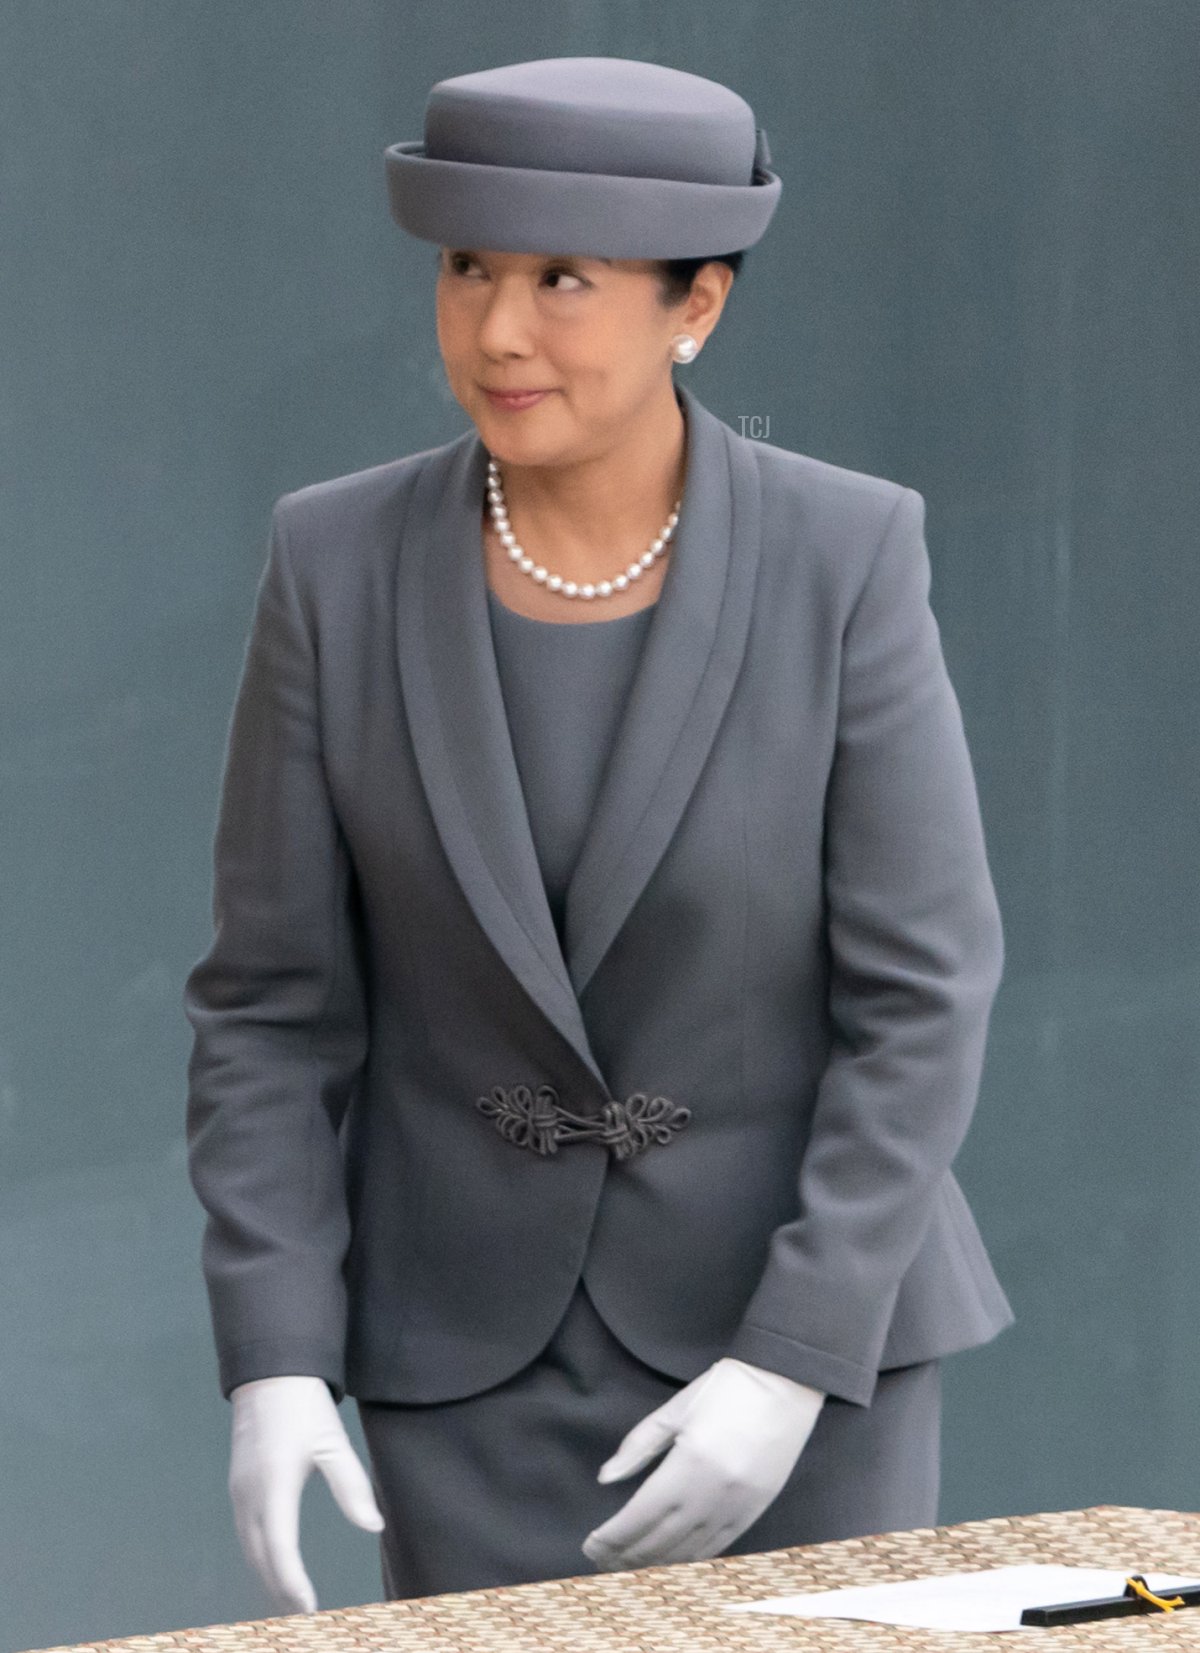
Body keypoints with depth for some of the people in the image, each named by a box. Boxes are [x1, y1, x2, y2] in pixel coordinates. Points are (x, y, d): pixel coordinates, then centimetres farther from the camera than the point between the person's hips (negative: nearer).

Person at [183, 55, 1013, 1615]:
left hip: (809, 1312, -1)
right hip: (482, 1344, 1)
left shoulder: (843, 559, -13)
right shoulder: (344, 563, -9)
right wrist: (275, 1365, -14)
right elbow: (273, 1003, -5)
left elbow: (923, 991, -13)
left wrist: (791, 1366, -20)